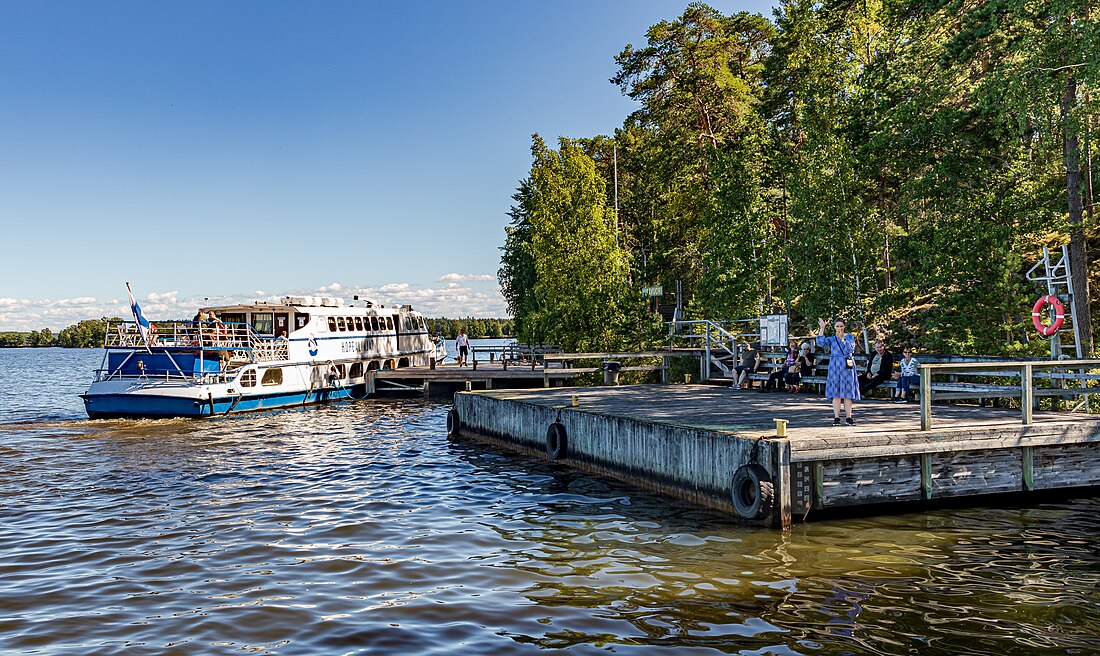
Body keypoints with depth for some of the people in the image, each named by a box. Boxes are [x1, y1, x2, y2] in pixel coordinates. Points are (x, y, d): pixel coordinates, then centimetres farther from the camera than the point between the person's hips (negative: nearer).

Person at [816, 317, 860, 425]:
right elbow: (820, 343, -9)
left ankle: (848, 417, 3)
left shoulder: (850, 337, 9)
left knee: (848, 392, -1)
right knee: (836, 393, -1)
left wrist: (844, 340, -16)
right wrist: (822, 328, -10)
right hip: (835, 366, 0)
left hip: (847, 366, 0)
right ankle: (836, 417, 3)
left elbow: (851, 350, -6)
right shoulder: (831, 339, 9)